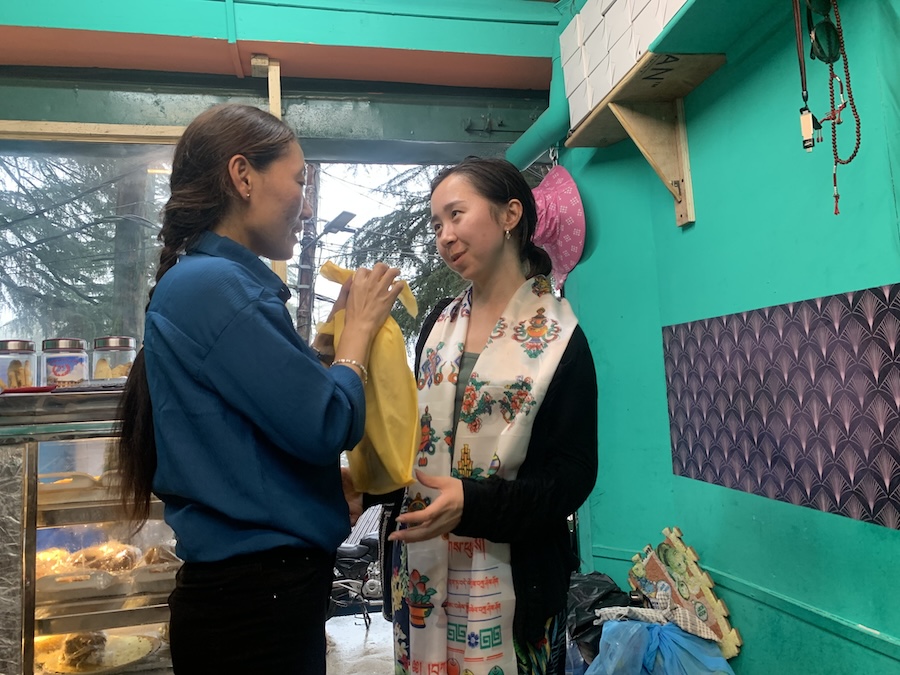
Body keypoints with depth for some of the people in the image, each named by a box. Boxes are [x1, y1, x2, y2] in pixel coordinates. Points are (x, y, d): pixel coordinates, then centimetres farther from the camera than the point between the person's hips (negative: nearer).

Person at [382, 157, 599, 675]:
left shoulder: (558, 339, -11)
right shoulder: (440, 323, 5)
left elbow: (572, 476, -12)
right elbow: (413, 429, 10)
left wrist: (473, 504, -25)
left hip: (508, 577, -4)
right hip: (421, 567, 5)